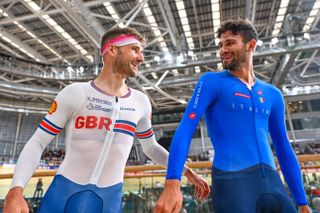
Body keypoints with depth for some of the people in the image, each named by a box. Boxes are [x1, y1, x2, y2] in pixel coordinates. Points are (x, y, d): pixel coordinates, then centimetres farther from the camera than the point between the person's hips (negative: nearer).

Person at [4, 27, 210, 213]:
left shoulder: (141, 102, 2)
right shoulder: (75, 92, -7)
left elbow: (151, 147, 13)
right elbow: (38, 142, -4)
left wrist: (186, 171, 9)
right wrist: (16, 190, -17)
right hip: (64, 191, -2)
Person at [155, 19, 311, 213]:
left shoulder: (272, 94, 14)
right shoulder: (212, 82, 0)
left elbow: (284, 149, 18)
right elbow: (185, 130, -11)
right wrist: (172, 184, -23)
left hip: (273, 183, 5)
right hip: (232, 180, -4)